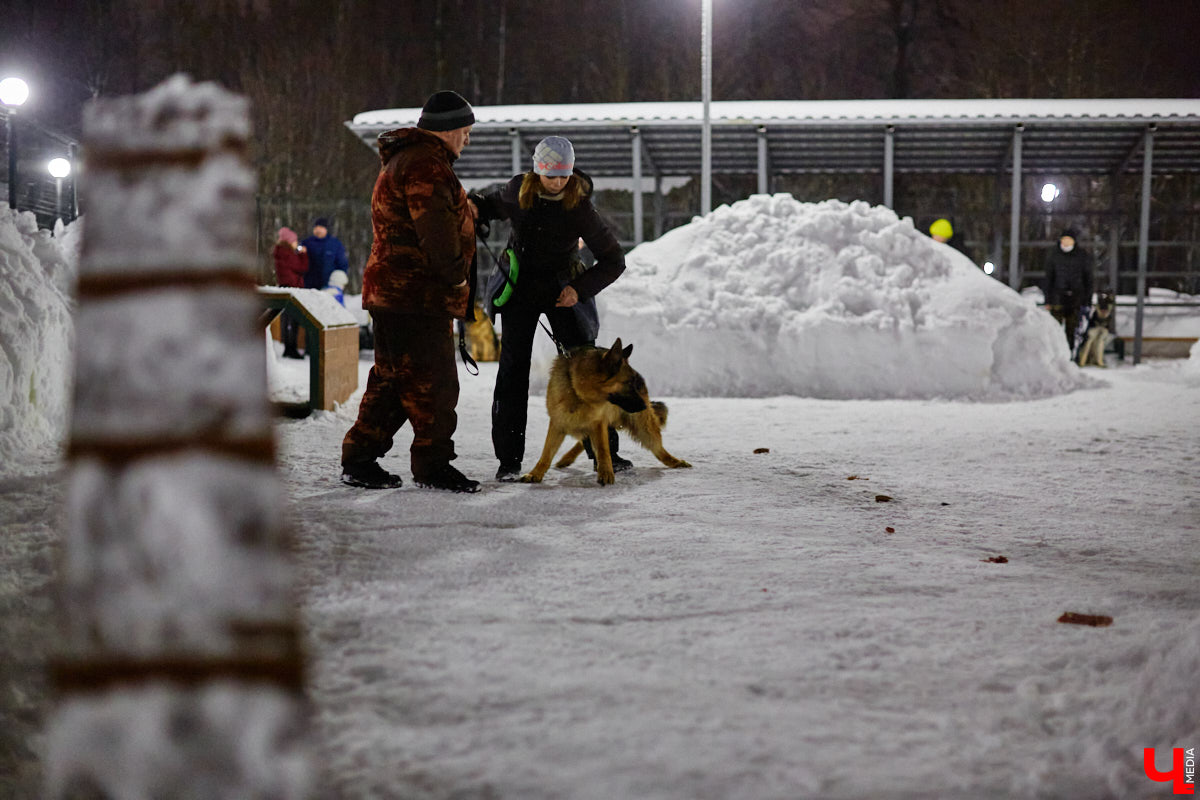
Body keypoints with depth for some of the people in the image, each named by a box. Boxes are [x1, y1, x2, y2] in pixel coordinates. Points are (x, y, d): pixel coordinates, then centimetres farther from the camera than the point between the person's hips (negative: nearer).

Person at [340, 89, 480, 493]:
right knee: (432, 382, -5)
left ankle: (359, 459, 18)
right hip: (416, 294, -11)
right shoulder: (426, 165, -15)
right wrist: (457, 277, -12)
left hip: (391, 290, 11)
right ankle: (432, 464, 1)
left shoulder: (404, 159, 22)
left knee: (393, 380, 15)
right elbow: (436, 231, -22)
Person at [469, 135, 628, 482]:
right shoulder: (517, 191, -10)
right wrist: (475, 206, -8)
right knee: (513, 369, -3)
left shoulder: (580, 208, -17)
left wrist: (581, 288, -20)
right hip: (520, 288, 2)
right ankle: (509, 459, 2)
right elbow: (494, 206, 14)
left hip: (562, 291, -1)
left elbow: (613, 259, -10)